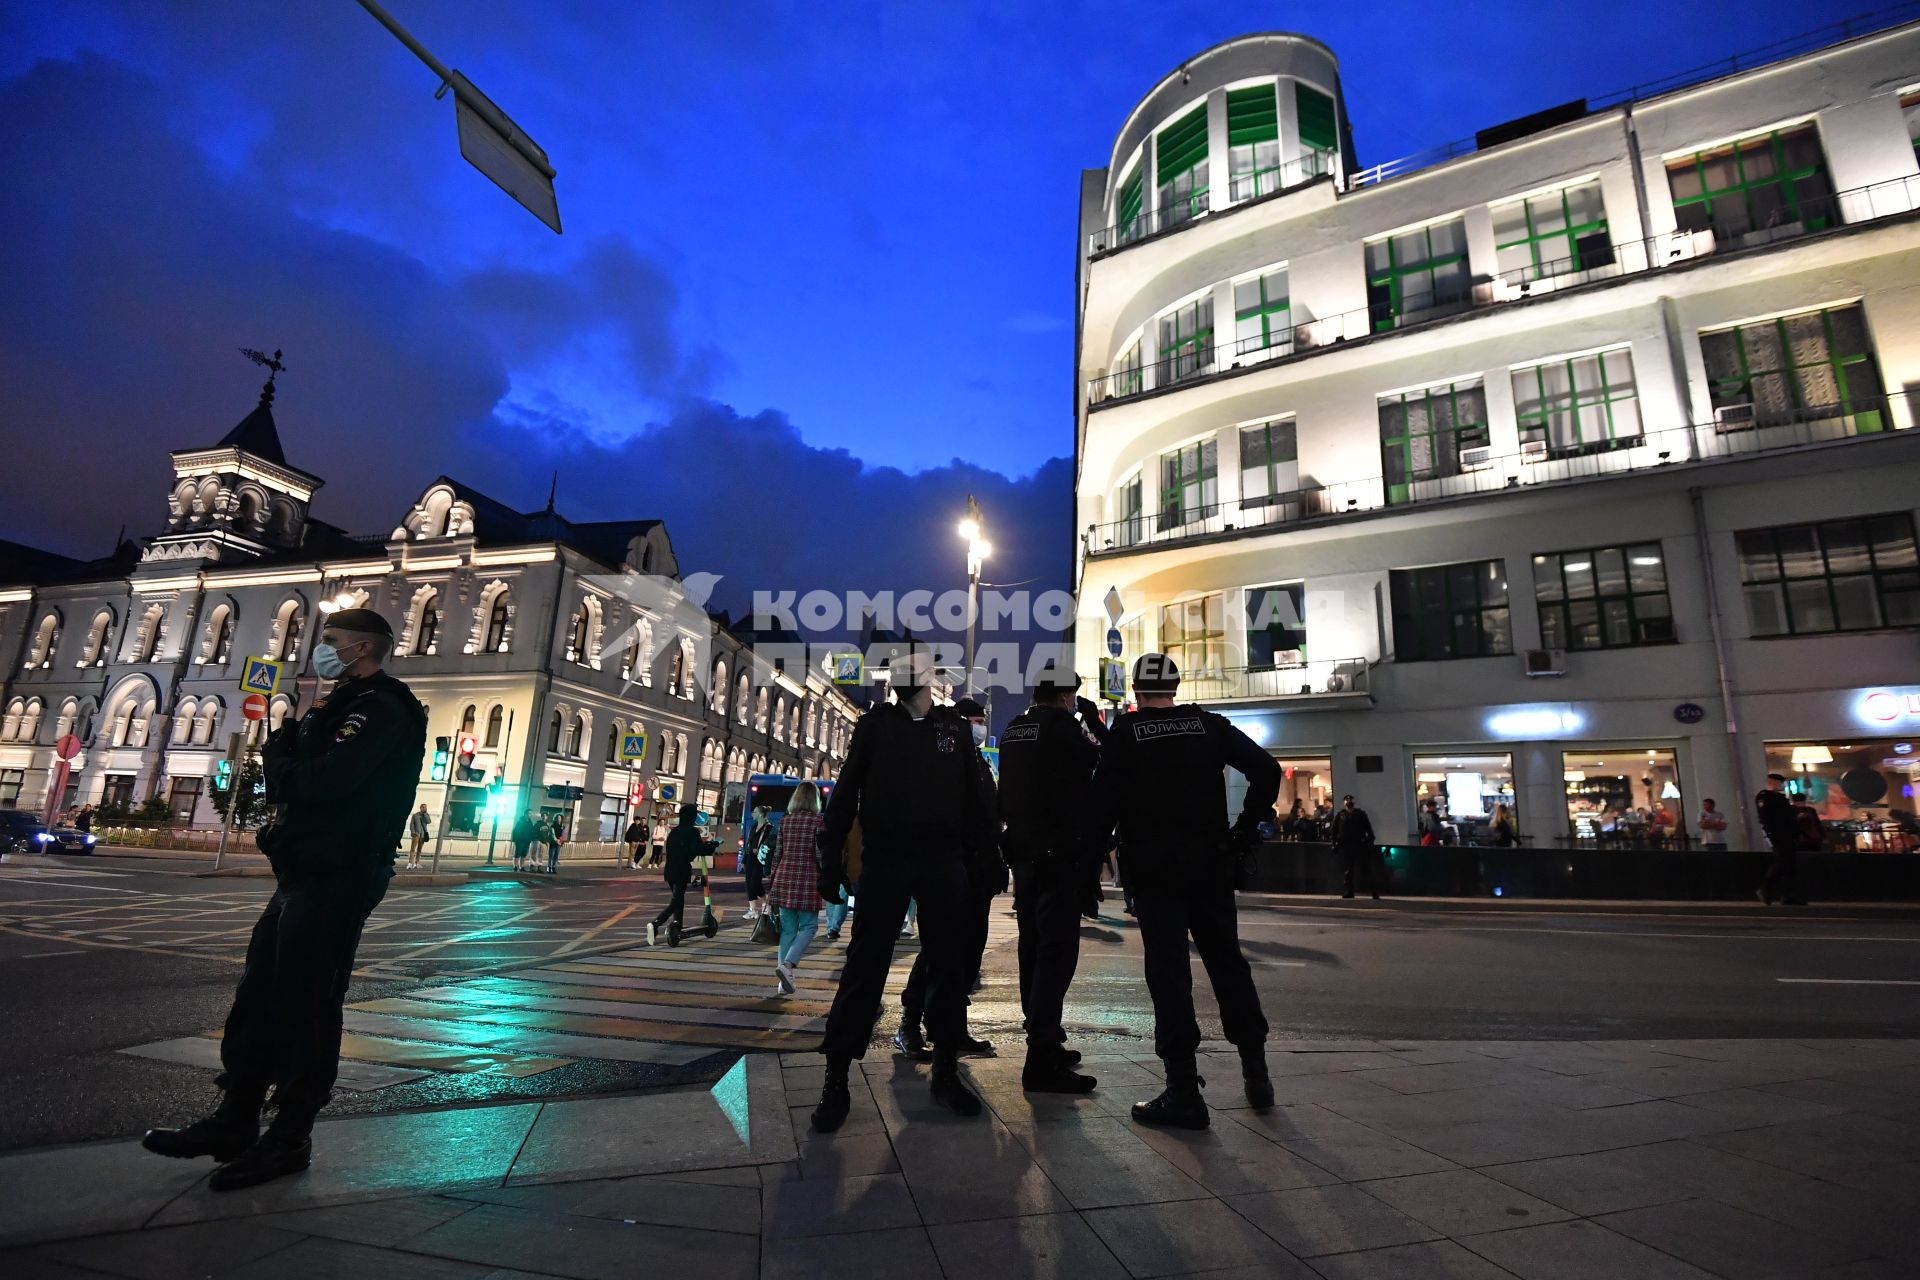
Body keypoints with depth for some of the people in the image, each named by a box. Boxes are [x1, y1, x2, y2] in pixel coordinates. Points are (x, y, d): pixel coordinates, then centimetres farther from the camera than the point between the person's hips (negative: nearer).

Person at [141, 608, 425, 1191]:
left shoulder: (383, 709, -14)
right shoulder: (341, 706, 20)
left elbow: (324, 781, -25)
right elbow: (288, 774, 17)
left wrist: (281, 760, -4)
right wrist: (300, 729, -3)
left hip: (335, 879, -10)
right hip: (305, 874, 10)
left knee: (305, 1008, -2)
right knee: (258, 997, 15)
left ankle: (290, 1138, 10)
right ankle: (235, 1122, 27)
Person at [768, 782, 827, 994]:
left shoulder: (785, 821, 8)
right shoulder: (816, 821, -5)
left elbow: (777, 853, 10)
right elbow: (820, 855, -8)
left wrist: (771, 885, 15)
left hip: (784, 877, 5)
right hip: (807, 880, -5)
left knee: (788, 928, 10)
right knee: (808, 926, 3)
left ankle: (785, 981, 9)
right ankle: (786, 965, -17)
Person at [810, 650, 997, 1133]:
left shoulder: (955, 728, 9)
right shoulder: (874, 725, 5)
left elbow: (975, 797, 11)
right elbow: (845, 794, 4)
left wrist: (988, 853, 4)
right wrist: (831, 859, 0)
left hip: (944, 862, 2)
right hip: (884, 860, -2)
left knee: (949, 966, 9)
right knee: (864, 967, 1)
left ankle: (946, 1070, 24)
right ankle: (837, 1080, 11)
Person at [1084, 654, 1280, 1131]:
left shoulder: (1124, 733, -2)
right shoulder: (1209, 725, 4)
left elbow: (1102, 802, -8)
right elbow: (1266, 770, -2)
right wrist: (1244, 832, 3)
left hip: (1152, 868, -2)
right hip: (1210, 862, 3)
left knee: (1168, 971, 1)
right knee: (1227, 961, 16)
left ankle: (1184, 1091, 2)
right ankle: (1255, 1072, 23)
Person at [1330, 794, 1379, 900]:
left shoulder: (1361, 813, 11)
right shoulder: (1340, 815, 9)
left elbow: (1368, 829, 8)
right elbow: (1334, 831, 7)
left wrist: (1370, 842, -1)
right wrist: (1335, 843, -1)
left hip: (1360, 846, 0)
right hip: (1345, 846, 0)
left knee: (1366, 870, -2)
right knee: (1347, 871, 4)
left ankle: (1374, 893, -1)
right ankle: (1348, 892, 9)